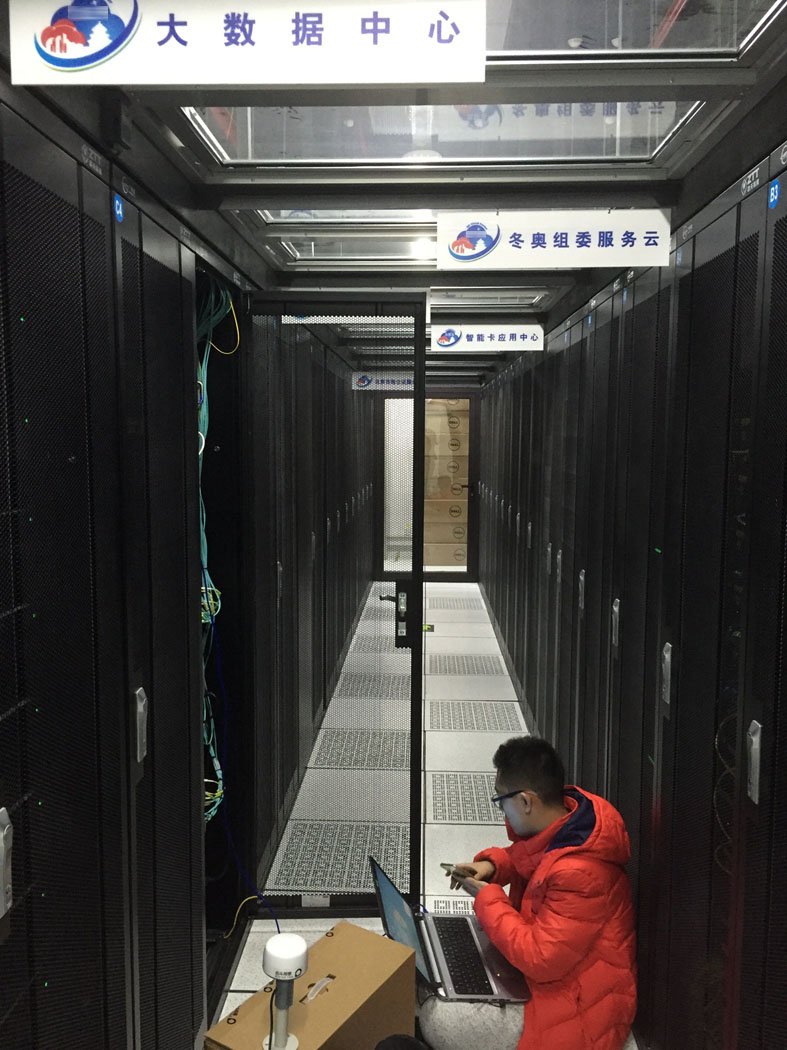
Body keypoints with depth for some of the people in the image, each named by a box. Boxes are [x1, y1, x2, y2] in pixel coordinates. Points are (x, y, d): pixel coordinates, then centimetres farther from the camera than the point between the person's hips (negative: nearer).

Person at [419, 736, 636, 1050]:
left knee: (435, 1023, -15)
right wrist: (491, 865, -5)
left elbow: (540, 960, -30)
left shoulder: (579, 873, -34)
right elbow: (523, 857, 16)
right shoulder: (562, 817, -7)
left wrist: (487, 898, -19)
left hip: (576, 1012, -9)